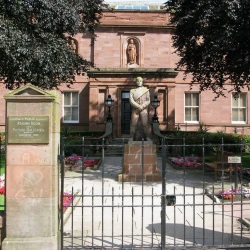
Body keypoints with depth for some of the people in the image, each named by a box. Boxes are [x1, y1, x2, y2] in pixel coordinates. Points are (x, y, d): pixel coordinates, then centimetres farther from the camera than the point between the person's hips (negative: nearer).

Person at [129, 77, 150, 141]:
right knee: (133, 124, -5)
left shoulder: (146, 90, 10)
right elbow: (131, 101, -3)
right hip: (135, 110, 0)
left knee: (145, 124, -5)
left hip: (144, 110, 0)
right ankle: (132, 138, -1)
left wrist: (142, 107, -12)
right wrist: (138, 106, -14)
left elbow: (148, 101, 2)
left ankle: (146, 137, 0)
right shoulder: (132, 91, 9)